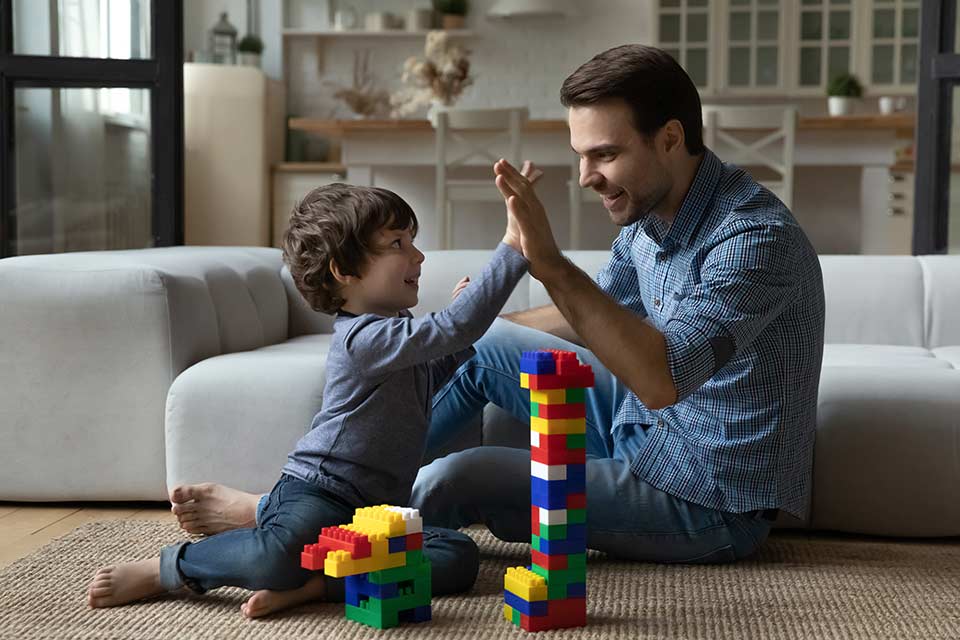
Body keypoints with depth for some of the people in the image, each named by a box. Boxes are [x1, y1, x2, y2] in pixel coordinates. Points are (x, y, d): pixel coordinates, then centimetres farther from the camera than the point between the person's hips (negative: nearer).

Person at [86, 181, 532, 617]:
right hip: (317, 492, -8)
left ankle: (310, 584, -23)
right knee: (275, 557, -37)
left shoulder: (395, 328, 16)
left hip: (375, 510, 8)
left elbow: (433, 376, 38)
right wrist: (512, 251, -27)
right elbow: (451, 329, -27)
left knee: (459, 557, -17)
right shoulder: (363, 337, -15)